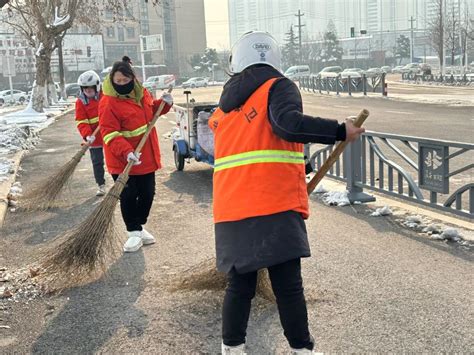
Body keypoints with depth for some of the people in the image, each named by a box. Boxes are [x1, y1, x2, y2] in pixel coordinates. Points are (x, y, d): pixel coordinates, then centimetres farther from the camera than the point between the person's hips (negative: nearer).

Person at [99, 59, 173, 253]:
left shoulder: (141, 93, 3)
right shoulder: (108, 102, -18)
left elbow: (151, 111, 22)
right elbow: (110, 134, -23)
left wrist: (164, 103, 1)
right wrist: (126, 153, -35)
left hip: (146, 157, 6)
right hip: (123, 160, -6)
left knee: (147, 193, 14)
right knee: (128, 196, 0)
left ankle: (140, 226, 33)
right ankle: (134, 232, 15)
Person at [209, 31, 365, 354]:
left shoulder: (225, 104, 21)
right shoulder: (277, 87, 1)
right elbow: (288, 123, -20)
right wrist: (341, 131, -16)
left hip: (231, 211, 6)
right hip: (275, 209, -6)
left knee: (240, 285, 13)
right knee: (288, 287, 1)